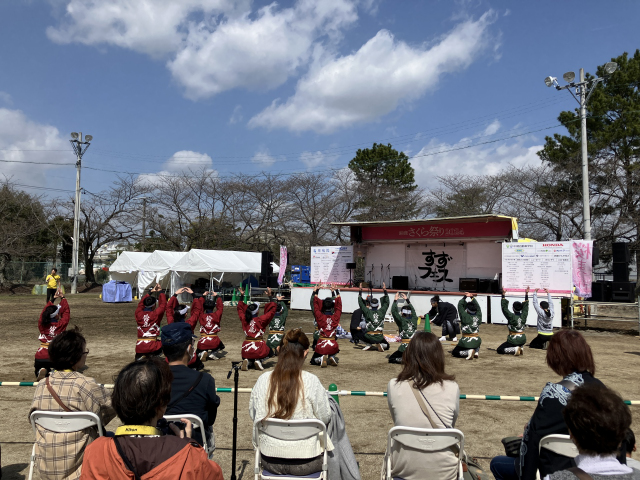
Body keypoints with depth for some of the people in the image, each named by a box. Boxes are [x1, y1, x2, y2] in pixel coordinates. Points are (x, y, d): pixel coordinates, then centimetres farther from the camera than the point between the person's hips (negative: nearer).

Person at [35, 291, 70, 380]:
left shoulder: (42, 325, 0)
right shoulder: (60, 325, -9)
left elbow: (44, 311, 17)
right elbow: (66, 312, 4)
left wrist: (53, 299, 23)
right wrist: (63, 298, 14)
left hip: (39, 357, 3)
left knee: (39, 375, 25)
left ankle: (40, 372, -11)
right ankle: (50, 373, -16)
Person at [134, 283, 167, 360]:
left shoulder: (138, 314, 6)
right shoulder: (155, 314, -6)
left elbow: (141, 303, 25)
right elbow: (163, 304, 7)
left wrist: (150, 292, 31)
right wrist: (160, 291, 18)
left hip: (139, 346, 5)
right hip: (152, 346, -5)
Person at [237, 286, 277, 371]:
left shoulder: (244, 320, 2)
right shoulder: (261, 320, -9)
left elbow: (240, 309, 20)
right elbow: (272, 310, -4)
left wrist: (241, 296, 24)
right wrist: (270, 296, -1)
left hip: (246, 349, 4)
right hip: (259, 348, -3)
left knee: (247, 357, 34)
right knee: (270, 352, 27)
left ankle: (248, 361, -3)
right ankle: (259, 361, -2)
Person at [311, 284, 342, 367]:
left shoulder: (320, 317, -6)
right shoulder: (335, 317, -2)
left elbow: (316, 305, 4)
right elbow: (339, 305, 10)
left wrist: (316, 292, 11)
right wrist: (336, 291, 17)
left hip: (321, 345, -2)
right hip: (333, 345, 2)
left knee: (313, 361, 19)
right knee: (332, 354, 36)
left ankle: (321, 359, -14)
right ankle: (332, 358, 0)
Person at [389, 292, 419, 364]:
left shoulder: (401, 320, -4)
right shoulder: (414, 320, 10)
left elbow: (394, 311, -2)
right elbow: (413, 310, 27)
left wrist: (395, 300, 7)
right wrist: (406, 299, 34)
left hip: (405, 346, -5)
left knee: (391, 359, 8)